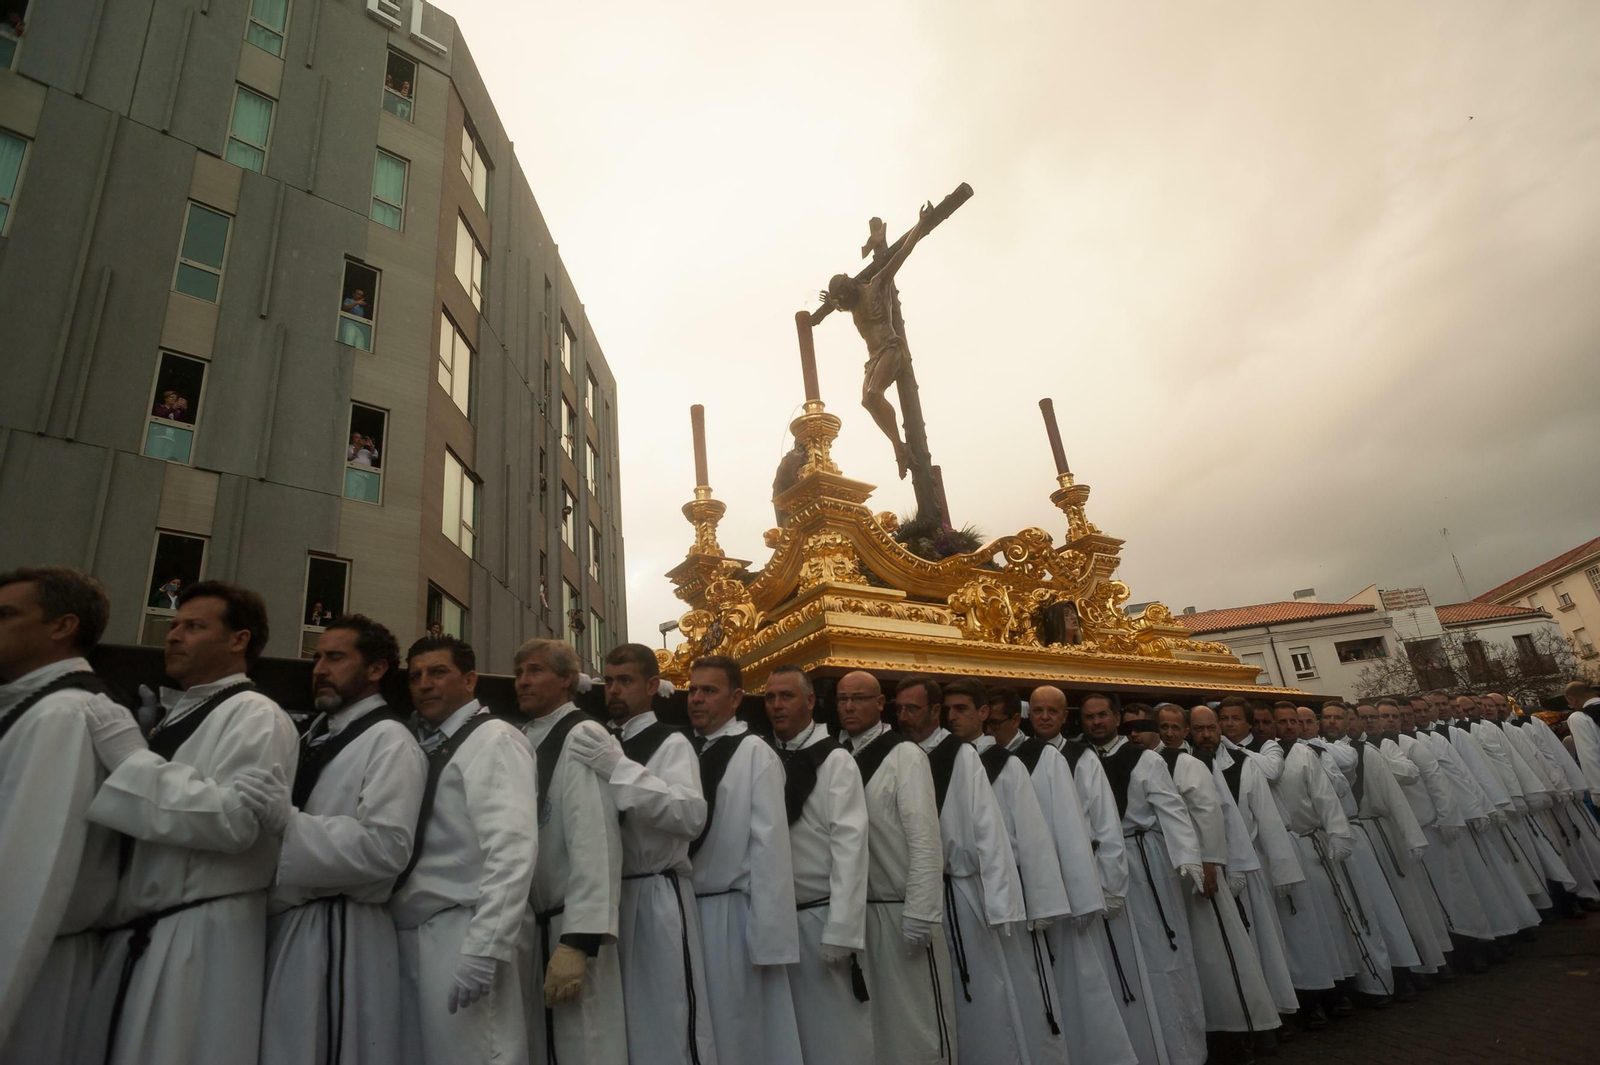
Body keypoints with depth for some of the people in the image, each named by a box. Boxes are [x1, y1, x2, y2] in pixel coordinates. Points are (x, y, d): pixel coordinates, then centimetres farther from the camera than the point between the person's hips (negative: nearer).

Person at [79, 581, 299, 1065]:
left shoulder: (254, 715, -10)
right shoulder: (171, 718, 18)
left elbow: (236, 817, -24)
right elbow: (145, 824, 23)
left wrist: (124, 755, -18)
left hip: (202, 938, -8)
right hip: (134, 935, 8)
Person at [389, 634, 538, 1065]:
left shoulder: (494, 739, -10)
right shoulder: (425, 748, 16)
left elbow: (512, 847, -19)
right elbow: (408, 846, 14)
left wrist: (484, 947, -24)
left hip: (461, 935, -8)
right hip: (412, 935, 8)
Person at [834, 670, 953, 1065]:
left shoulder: (905, 755, -12)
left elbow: (925, 839, -16)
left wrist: (919, 915, -18)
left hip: (900, 909, -6)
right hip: (855, 907, 6)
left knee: (917, 1016, 6)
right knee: (871, 1013, 19)